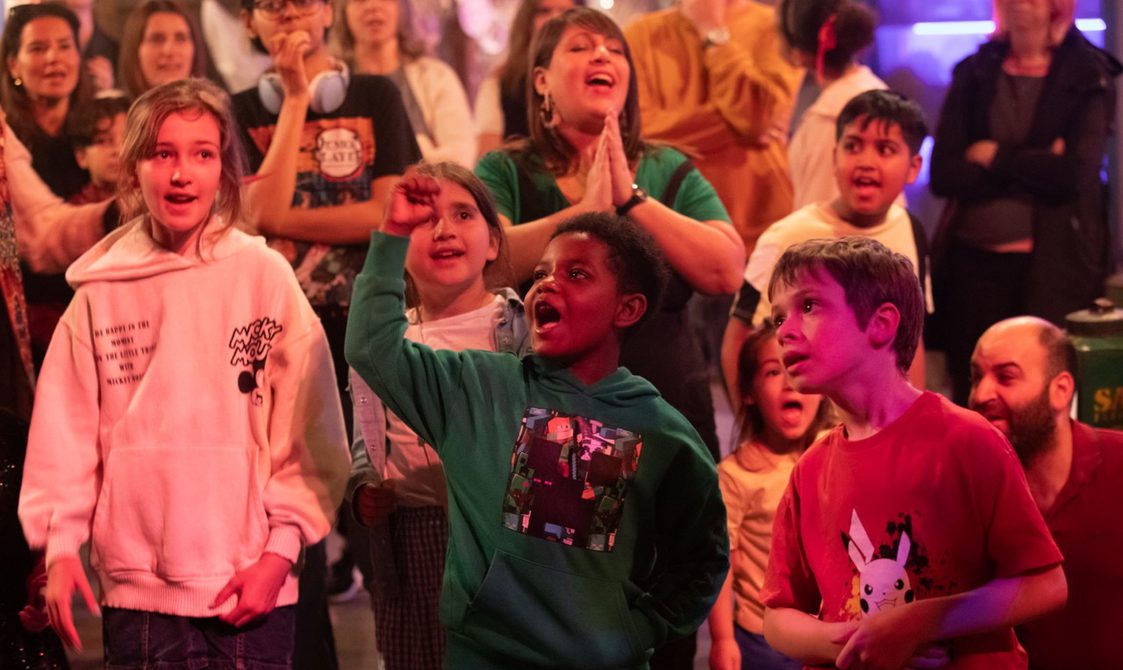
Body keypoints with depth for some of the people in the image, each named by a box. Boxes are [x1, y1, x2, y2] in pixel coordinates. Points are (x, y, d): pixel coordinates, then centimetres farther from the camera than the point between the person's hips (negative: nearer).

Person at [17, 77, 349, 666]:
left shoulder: (266, 276, 0)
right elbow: (65, 429, 5)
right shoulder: (100, 291, 4)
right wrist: (60, 546, -3)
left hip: (250, 587, -1)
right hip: (135, 587, 1)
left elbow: (308, 430, -1)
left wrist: (282, 547, -6)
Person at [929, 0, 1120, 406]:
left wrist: (995, 158, -5)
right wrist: (1035, 168, -9)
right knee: (971, 400, 6)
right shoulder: (973, 75, 9)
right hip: (974, 264, 3)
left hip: (1052, 266, -3)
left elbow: (1076, 171, -11)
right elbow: (943, 175, -1)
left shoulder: (1089, 76, 2)